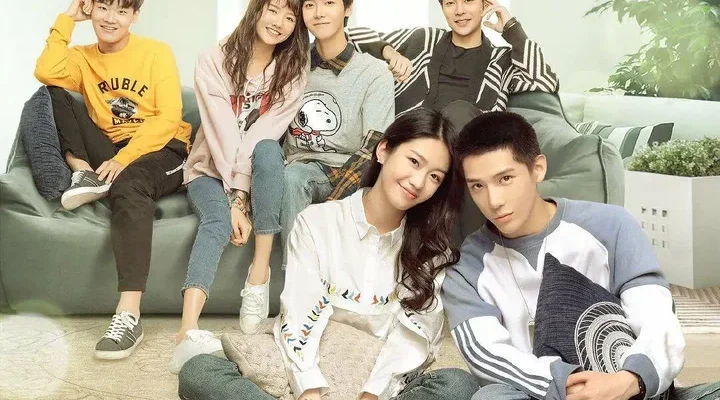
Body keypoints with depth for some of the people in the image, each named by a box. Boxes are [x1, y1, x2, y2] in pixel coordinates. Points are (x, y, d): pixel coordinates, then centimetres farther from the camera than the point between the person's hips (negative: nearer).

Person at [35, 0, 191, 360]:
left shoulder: (156, 52, 0)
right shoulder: (82, 57, 10)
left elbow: (169, 117, -10)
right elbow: (46, 74, -14)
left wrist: (125, 158, -22)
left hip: (161, 150, -4)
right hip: (107, 154, 4)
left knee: (129, 185, -40)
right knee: (50, 95, -8)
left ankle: (129, 315, -48)